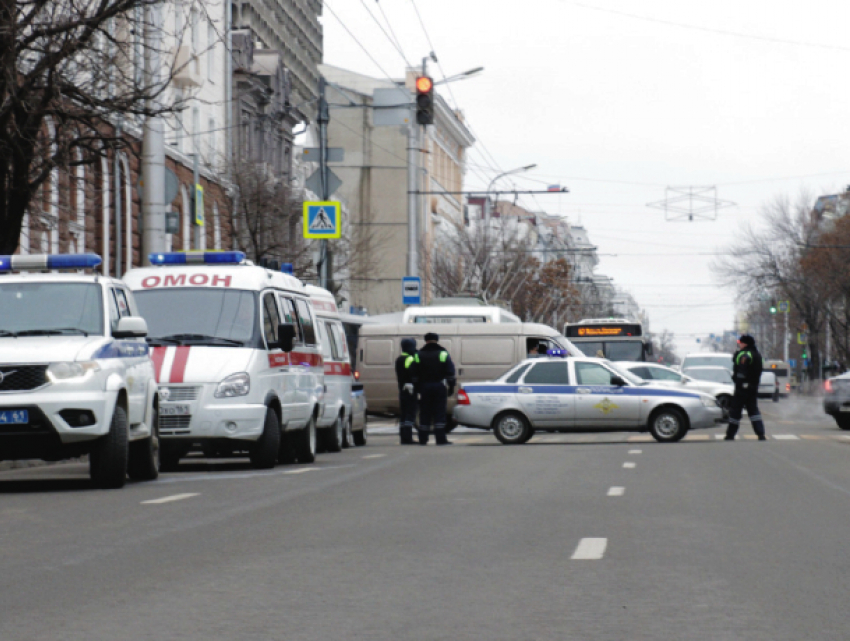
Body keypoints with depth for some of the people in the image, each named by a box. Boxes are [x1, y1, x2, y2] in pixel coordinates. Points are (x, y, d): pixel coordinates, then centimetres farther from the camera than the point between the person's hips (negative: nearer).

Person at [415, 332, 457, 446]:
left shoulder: (419, 355, 5)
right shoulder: (443, 354, 2)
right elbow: (450, 373, -1)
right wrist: (451, 387, 2)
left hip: (424, 387, 1)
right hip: (439, 387, -1)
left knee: (424, 414, 5)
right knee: (439, 414, -1)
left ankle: (423, 439, 5)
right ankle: (441, 439, -6)